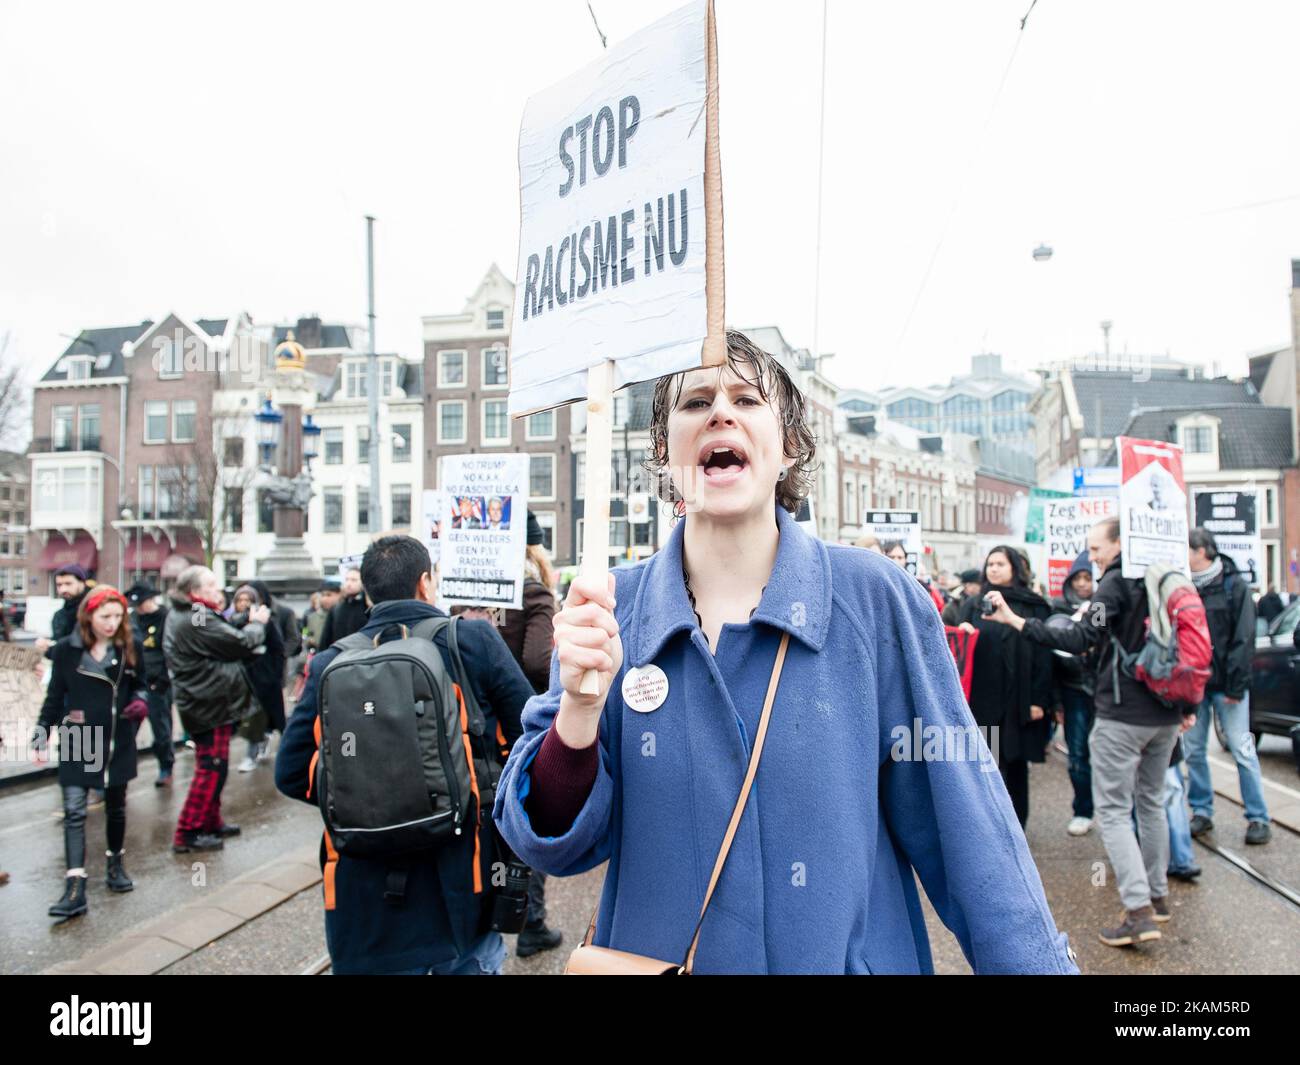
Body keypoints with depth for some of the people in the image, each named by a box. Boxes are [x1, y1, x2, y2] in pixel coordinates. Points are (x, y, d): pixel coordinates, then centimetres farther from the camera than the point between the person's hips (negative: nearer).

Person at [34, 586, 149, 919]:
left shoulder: (131, 647, -4)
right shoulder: (66, 649, -6)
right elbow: (55, 695, 3)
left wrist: (140, 702, -12)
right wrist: (43, 729, -2)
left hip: (119, 742, 2)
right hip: (77, 742, -1)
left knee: (116, 807, 15)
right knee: (74, 811, -6)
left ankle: (115, 865, 34)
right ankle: (75, 888, -6)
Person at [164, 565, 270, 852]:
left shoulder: (180, 616, 12)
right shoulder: (197, 621, -22)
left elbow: (225, 636, 9)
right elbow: (241, 643, -20)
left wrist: (248, 623, -2)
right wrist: (258, 623, -3)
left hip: (202, 702, 11)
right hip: (210, 704, -11)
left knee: (213, 767, 20)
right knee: (211, 768, -3)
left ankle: (210, 822, 31)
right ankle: (187, 834, 4)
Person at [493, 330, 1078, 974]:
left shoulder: (873, 598, -14)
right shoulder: (608, 610, -10)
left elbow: (966, 830, -9)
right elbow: (553, 844, -11)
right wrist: (581, 703, -27)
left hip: (851, 957, 0)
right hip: (653, 953, 1)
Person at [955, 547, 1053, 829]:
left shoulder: (1034, 606, 2)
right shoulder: (972, 604, 10)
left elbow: (1043, 653, -3)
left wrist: (1039, 699, -9)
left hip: (1018, 698, -2)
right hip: (981, 697, 2)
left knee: (1014, 761, 8)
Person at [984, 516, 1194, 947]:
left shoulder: (1116, 582, -13)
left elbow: (1080, 639, -23)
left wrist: (1016, 621, -24)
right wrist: (1187, 705, 21)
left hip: (1121, 715, -8)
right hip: (1166, 715, 8)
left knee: (1113, 810, -3)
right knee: (1152, 802, 20)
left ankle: (1138, 911, -8)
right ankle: (1158, 895, 28)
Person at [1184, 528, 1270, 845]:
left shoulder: (1234, 586, -5)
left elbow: (1243, 640, -8)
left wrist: (1236, 686, -12)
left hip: (1225, 684, -4)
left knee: (1242, 750, 0)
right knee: (1193, 750, 7)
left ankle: (1258, 818, 10)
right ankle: (1201, 812, 18)